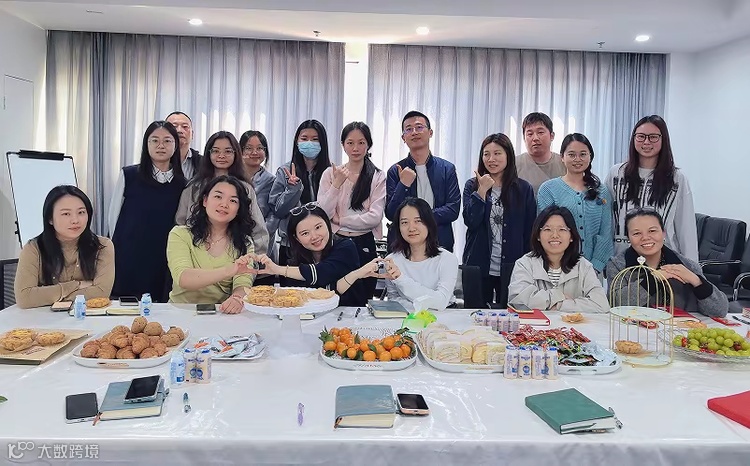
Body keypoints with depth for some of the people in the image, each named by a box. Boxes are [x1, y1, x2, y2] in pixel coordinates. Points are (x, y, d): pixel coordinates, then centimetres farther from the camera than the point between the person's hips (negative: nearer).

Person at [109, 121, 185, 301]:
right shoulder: (129, 175, -2)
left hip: (162, 263, 2)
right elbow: (113, 214, 4)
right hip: (127, 260, -1)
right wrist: (120, 246, 7)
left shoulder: (181, 184, 3)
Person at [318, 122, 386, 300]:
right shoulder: (331, 173, 4)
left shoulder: (378, 177, 0)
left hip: (364, 245, -1)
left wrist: (339, 219, -7)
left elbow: (375, 217, -9)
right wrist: (337, 184, -13)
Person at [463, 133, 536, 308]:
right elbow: (471, 221, -9)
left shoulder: (523, 189, 2)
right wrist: (482, 190, -13)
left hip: (512, 268, 0)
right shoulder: (472, 185, 4)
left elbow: (529, 232, 3)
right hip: (479, 267, 1)